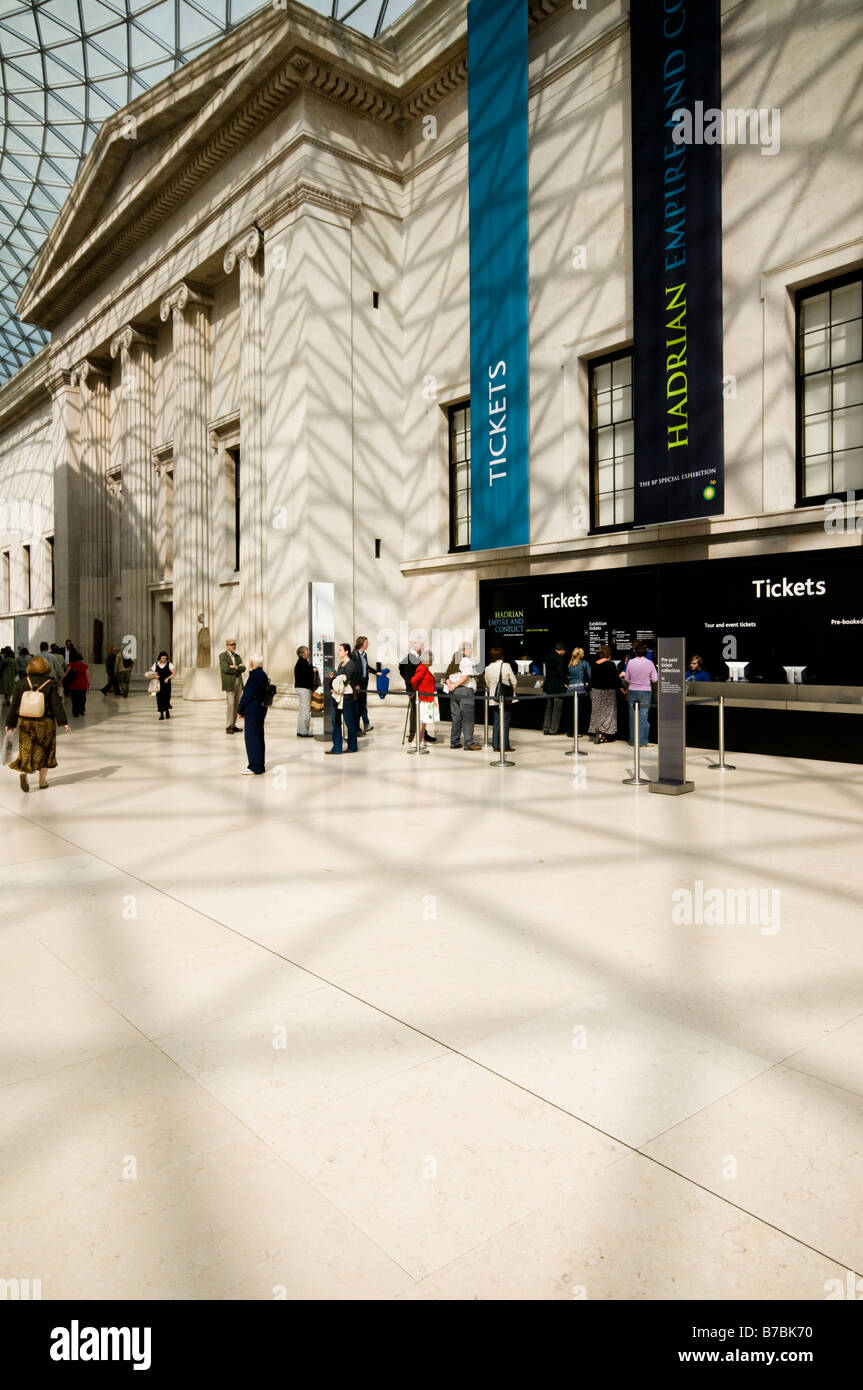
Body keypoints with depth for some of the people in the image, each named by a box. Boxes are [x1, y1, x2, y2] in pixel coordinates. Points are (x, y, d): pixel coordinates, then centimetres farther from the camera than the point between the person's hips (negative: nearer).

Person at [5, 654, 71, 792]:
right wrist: (64, 722, -5)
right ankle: (42, 781, 14)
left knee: (26, 750, 10)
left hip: (25, 722, 1)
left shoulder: (21, 683, 0)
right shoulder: (51, 684, -6)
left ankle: (23, 772, -16)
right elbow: (57, 705, -8)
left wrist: (10, 723, 11)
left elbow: (14, 705, 3)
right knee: (44, 751, 11)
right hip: (45, 723, -1)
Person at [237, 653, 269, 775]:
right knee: (259, 737, 14)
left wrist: (240, 710, -6)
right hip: (261, 709, 9)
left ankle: (255, 767, 0)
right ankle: (259, 766, 21)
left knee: (251, 738, -3)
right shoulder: (264, 675, 9)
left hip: (252, 711, -9)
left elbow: (247, 694, -17)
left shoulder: (255, 676, -18)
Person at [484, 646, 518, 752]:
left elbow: (487, 684, 9)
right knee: (505, 721, 3)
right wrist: (513, 692, 16)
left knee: (496, 721, 9)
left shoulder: (487, 669, -1)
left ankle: (496, 746, 10)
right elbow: (514, 682, -4)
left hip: (494, 699, 3)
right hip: (506, 698, -3)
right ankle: (505, 746, 3)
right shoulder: (506, 666, -10)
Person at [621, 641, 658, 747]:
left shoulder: (630, 662, -4)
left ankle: (633, 741, 13)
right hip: (645, 692, -1)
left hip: (632, 691, 1)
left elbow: (626, 679, 3)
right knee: (643, 716, 2)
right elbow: (654, 679, -2)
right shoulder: (649, 663, -7)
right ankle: (643, 741, 2)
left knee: (633, 716, 8)